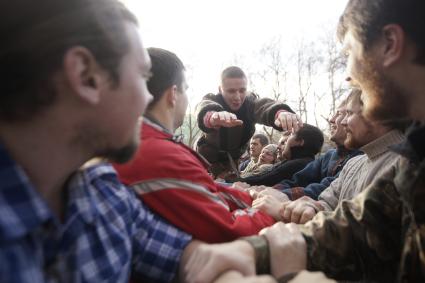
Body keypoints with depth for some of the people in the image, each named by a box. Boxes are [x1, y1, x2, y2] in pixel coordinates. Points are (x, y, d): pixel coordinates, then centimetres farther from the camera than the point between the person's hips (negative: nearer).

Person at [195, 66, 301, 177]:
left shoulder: (250, 101, -20)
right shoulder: (211, 99, -26)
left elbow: (265, 105, -44)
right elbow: (204, 109, -52)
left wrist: (280, 112, -69)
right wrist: (213, 115, -79)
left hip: (233, 161, 3)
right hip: (207, 160, -3)